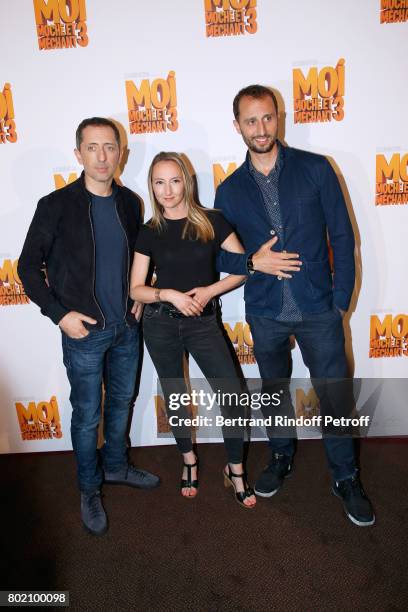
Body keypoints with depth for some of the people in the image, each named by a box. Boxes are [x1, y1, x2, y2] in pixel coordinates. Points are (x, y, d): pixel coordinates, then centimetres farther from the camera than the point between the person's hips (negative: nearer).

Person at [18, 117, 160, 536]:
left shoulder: (129, 202, 3)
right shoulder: (56, 206, -10)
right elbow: (28, 267, -5)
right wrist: (59, 313, -12)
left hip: (126, 327, 5)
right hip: (83, 332, -4)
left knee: (122, 401, 19)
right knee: (87, 415, 8)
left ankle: (116, 467, 43)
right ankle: (89, 490, 31)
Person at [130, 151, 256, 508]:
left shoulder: (211, 221, -2)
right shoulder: (149, 232, 1)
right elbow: (136, 289, 1)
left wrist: (209, 291, -15)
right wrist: (169, 294, -16)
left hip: (203, 321, -1)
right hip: (161, 324, 1)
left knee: (232, 394, -5)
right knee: (175, 396, 13)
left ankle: (235, 469, 18)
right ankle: (189, 460, 37)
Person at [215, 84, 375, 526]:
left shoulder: (315, 169, -2)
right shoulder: (229, 191, 3)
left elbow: (342, 237, -2)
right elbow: (219, 257, 6)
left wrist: (341, 300, -7)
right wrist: (253, 263, -14)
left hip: (318, 310, -1)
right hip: (264, 314, 2)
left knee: (334, 397, 6)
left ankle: (346, 479, 28)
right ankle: (281, 460, 42)